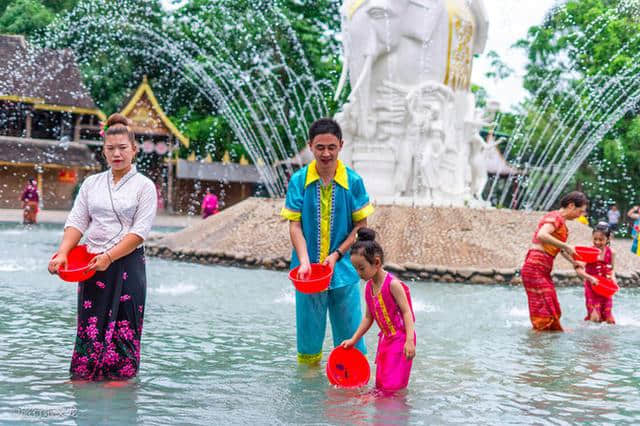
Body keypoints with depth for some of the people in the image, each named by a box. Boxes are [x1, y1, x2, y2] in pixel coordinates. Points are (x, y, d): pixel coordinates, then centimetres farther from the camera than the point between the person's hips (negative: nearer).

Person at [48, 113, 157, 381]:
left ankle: (121, 378, 8)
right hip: (91, 265, 3)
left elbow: (140, 231, -9)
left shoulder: (144, 186, -1)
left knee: (123, 327, -1)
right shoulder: (91, 183, 11)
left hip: (127, 264, -3)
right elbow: (77, 222, 4)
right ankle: (82, 377, 11)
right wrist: (63, 253, -12)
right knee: (89, 326, 3)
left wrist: (109, 257, -18)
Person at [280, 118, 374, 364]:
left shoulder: (353, 181, -4)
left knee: (350, 330, 5)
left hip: (343, 268, 0)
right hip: (309, 268, 0)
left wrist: (337, 255, -10)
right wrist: (304, 261, -18)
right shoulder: (299, 181, -4)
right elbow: (295, 225, -5)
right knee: (308, 328, 11)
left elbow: (361, 225, 1)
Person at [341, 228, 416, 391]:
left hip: (401, 338, -8)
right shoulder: (368, 287, 6)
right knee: (380, 385, 12)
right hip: (385, 339, 8)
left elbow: (407, 311, -19)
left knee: (393, 386, -11)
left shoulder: (392, 284, -18)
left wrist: (409, 341, -28)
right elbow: (368, 317, 15)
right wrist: (353, 339, 13)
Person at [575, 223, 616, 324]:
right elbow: (579, 270, -18)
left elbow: (611, 269, 11)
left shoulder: (611, 253, -2)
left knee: (609, 320, 7)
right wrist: (590, 278, -29)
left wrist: (613, 277, -8)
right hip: (592, 288, -3)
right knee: (595, 318, -8)